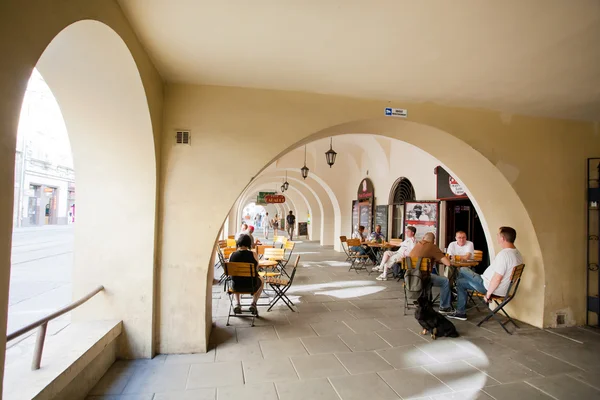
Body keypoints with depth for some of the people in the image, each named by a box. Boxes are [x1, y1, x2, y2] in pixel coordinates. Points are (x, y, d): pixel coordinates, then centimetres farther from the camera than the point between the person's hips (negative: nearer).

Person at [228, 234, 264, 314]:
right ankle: (253, 304, 24)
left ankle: (237, 304, 28)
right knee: (261, 281, 33)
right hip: (251, 286, -2)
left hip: (236, 286, 2)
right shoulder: (253, 254, -16)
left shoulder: (232, 255, -10)